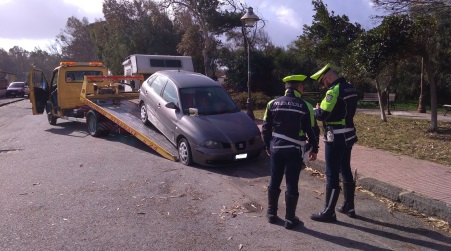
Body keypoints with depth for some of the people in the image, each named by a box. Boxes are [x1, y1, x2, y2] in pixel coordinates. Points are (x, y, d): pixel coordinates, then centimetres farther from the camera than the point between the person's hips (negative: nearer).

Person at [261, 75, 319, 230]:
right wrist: (314, 148, 8)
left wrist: (268, 146, 17)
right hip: (293, 150, -3)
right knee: (292, 185, 4)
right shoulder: (303, 105, -5)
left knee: (274, 182, 14)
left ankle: (271, 214, 25)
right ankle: (290, 219, 13)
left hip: (276, 148, 4)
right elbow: (310, 129, -4)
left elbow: (265, 128, 6)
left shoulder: (273, 103, 4)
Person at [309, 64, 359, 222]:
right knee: (346, 171, 17)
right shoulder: (350, 88, 11)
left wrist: (317, 109, 1)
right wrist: (323, 109, 10)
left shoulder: (334, 90, -18)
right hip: (348, 136, 9)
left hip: (336, 138, -9)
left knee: (332, 174, -3)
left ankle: (329, 212, 4)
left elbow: (321, 115, -21)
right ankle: (349, 207, 29)